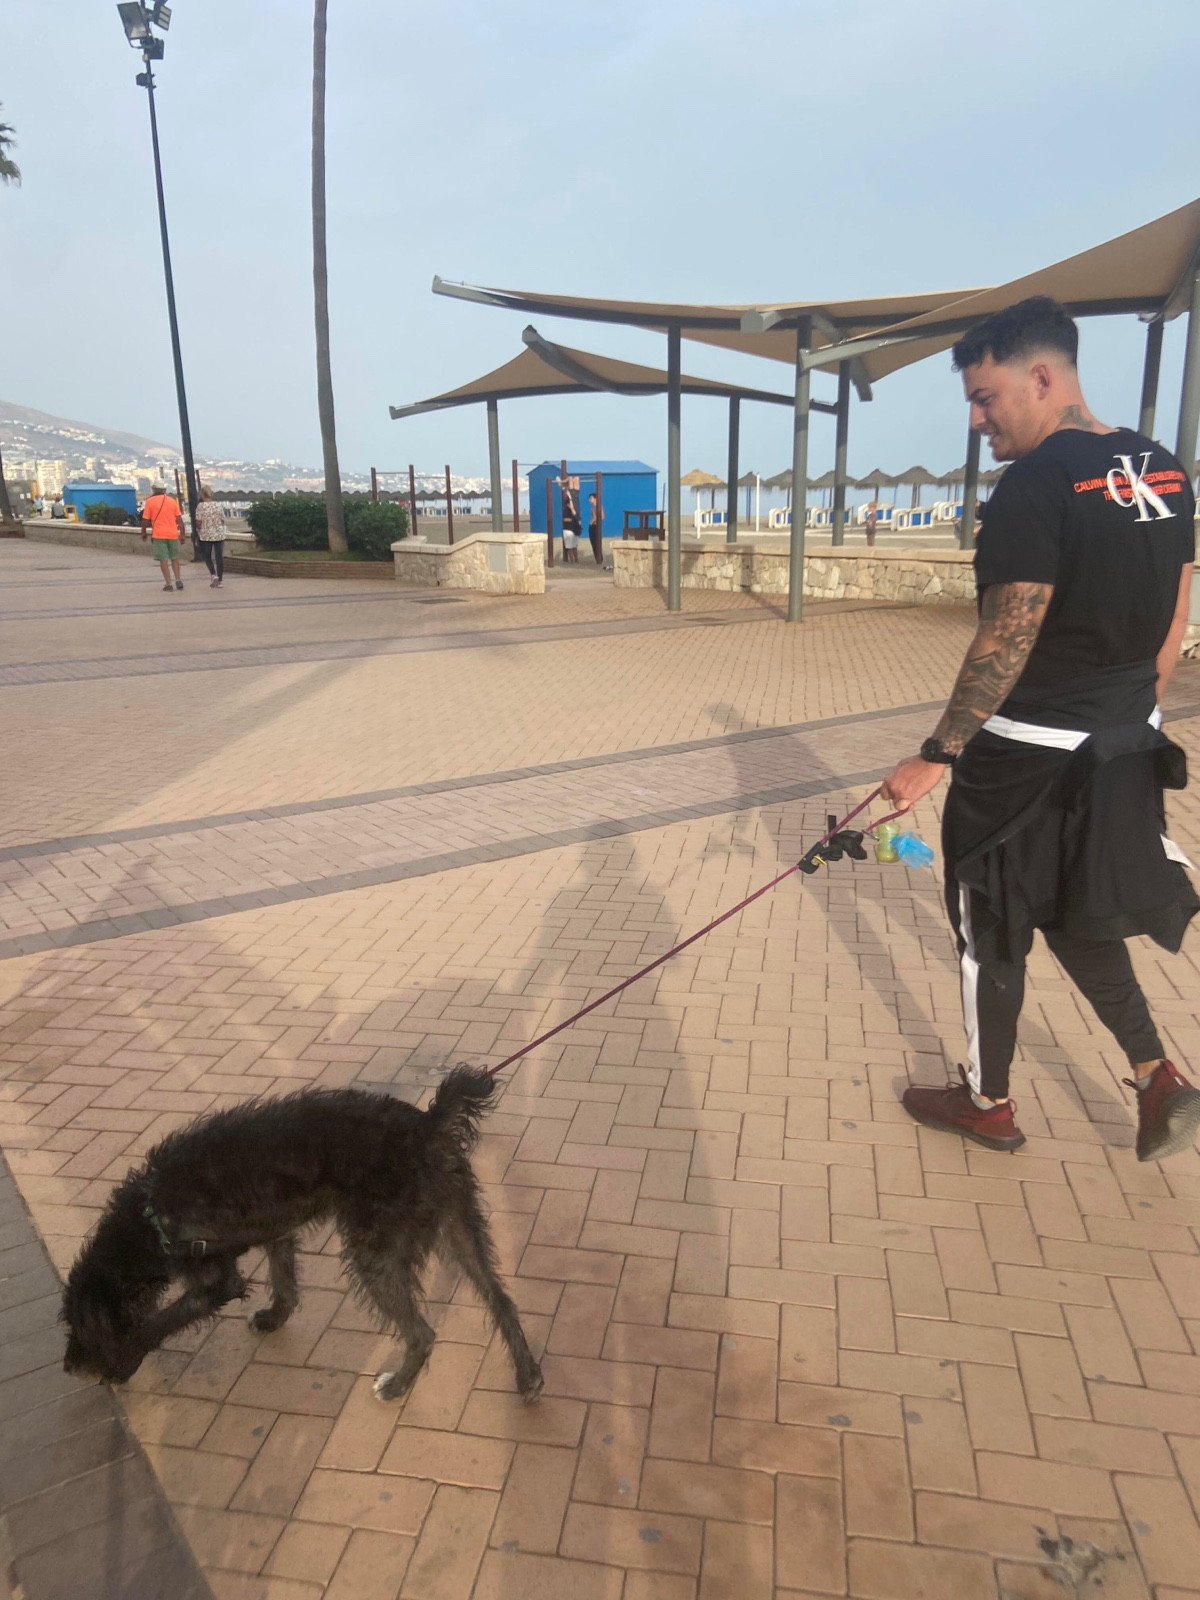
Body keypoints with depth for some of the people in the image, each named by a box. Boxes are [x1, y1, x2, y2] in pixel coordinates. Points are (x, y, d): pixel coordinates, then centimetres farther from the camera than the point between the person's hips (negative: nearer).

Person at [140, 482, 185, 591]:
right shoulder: (172, 501, 7)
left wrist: (143, 532, 11)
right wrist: (181, 531, 12)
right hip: (173, 533, 3)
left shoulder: (150, 501, 0)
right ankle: (178, 580, 9)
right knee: (174, 558, 16)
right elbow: (179, 519, 5)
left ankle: (168, 583, -4)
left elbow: (145, 520, -1)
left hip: (158, 534, -3)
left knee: (163, 559, 0)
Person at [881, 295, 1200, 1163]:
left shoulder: (1037, 482, -18)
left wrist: (936, 756, -14)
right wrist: (1128, 718, 20)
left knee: (991, 930, 10)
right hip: (1123, 749, 8)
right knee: (1077, 917, 25)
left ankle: (988, 1103, 27)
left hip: (1029, 756, -8)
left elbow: (1006, 644, -21)